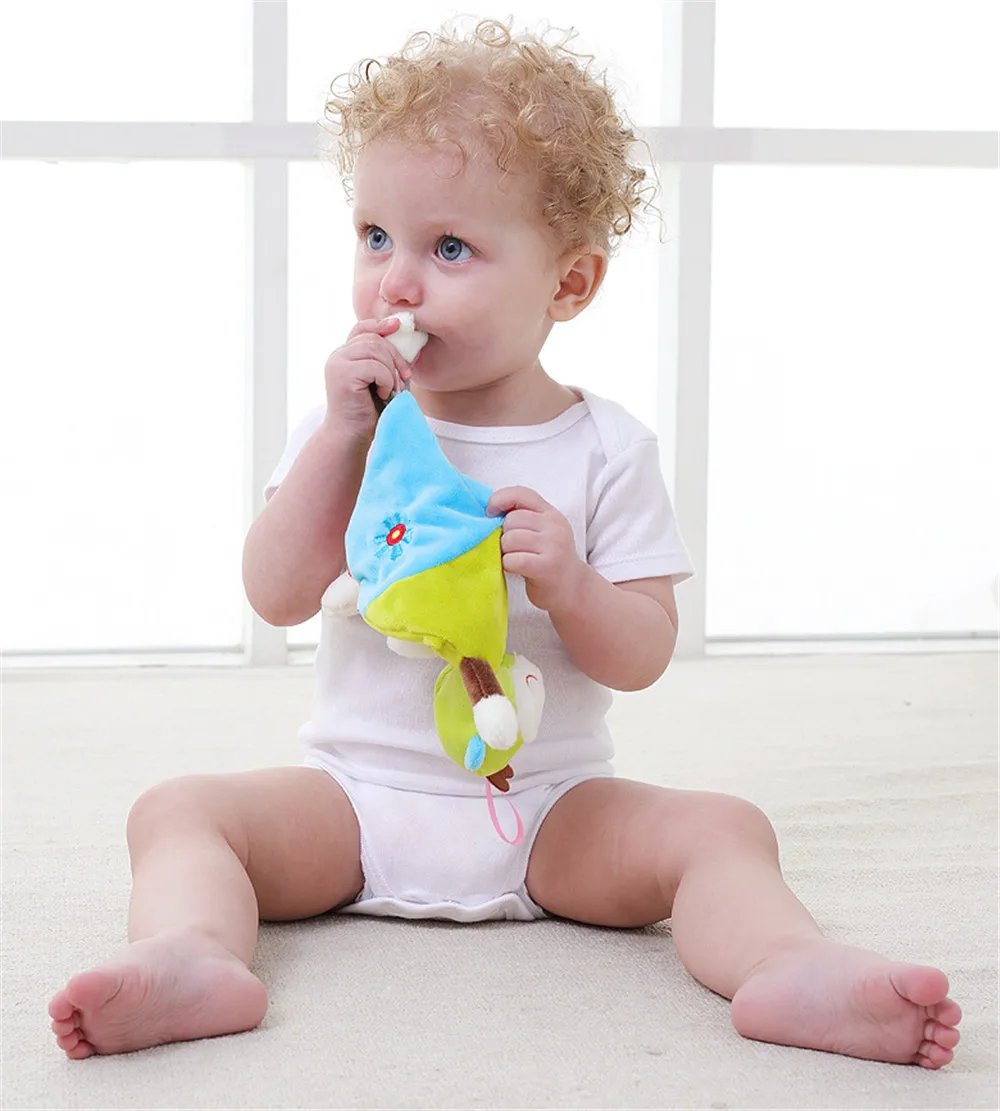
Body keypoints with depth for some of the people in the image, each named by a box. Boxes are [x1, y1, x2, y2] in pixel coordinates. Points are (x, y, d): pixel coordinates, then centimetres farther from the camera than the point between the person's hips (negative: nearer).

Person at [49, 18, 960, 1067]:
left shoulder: (606, 448, -2)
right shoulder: (349, 425, 3)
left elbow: (642, 656, -5)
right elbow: (277, 596, -9)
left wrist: (566, 583, -26)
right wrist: (343, 434, -17)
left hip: (549, 810, -1)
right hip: (357, 796, 1)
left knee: (721, 828, -22)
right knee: (179, 808, -21)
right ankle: (191, 953, -46)